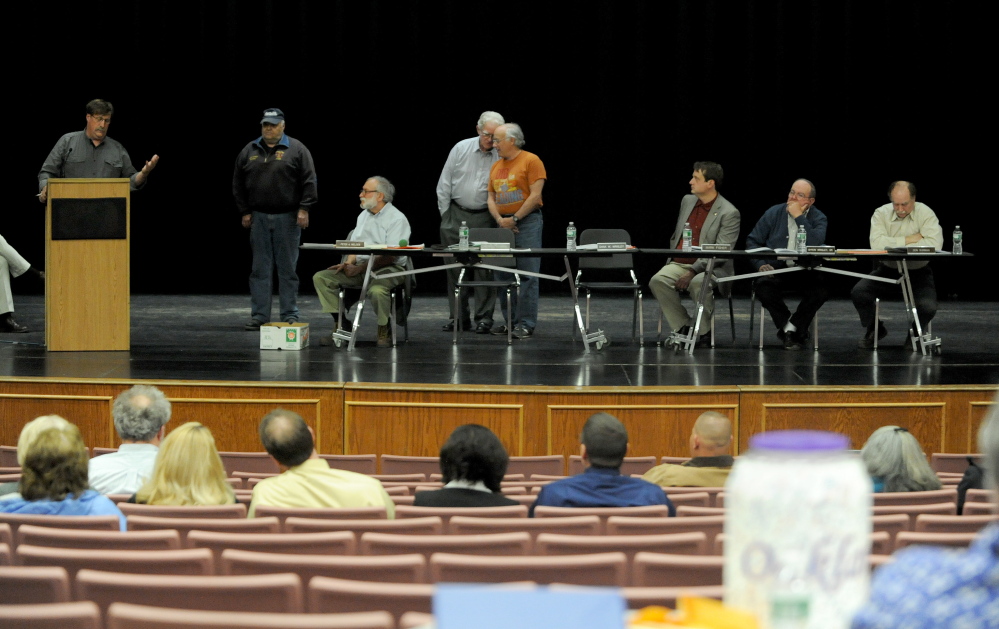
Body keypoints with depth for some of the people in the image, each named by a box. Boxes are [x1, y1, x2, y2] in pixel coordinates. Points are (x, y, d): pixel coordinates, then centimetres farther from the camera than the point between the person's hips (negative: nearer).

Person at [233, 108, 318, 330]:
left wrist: (304, 209, -11)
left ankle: (290, 315, 6)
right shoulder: (249, 151, 9)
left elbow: (309, 181, -5)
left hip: (287, 218, -3)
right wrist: (245, 211, 6)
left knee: (287, 268, 1)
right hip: (259, 218, 3)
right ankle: (259, 316, 6)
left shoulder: (296, 150, -1)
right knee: (260, 268, 3)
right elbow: (238, 184, 12)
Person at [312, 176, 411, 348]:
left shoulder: (397, 219, -8)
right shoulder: (364, 216, 18)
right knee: (320, 278, -7)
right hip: (360, 267, 8)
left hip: (388, 269, -8)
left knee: (377, 289, -40)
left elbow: (390, 257, -16)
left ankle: (384, 330, -15)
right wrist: (349, 263, -4)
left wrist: (359, 269, -19)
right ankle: (340, 323, -6)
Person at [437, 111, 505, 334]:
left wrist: (499, 219, -6)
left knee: (484, 269, -4)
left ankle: (484, 318, 3)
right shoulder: (461, 149, 0)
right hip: (456, 214, 2)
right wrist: (445, 215, 4)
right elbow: (444, 184, 6)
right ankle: (459, 317, 12)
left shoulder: (501, 156, -4)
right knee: (455, 267, 5)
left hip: (484, 217, -2)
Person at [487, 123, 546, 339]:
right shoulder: (496, 167, 15)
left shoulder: (531, 161, -5)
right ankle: (510, 321, 12)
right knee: (503, 275, 6)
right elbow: (491, 197, 15)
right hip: (504, 224, 7)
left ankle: (526, 324, -8)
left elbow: (535, 195, -12)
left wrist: (514, 219, -11)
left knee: (527, 275, -8)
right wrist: (499, 219, -3)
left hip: (527, 222, -7)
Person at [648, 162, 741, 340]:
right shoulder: (687, 201, 15)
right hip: (679, 264, 6)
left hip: (712, 268, -6)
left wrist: (693, 271, -23)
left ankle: (703, 331, -15)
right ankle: (683, 327, -15)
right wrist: (672, 258, 12)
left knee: (698, 283, -39)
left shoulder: (729, 213, -8)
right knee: (658, 281, -25)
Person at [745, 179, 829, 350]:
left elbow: (815, 244, -18)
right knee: (763, 286, -32)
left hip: (804, 270, 0)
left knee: (820, 290, -30)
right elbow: (752, 241, 7)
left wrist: (799, 217, -16)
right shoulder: (774, 213, 6)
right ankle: (790, 328, -12)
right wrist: (761, 265, -10)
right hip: (775, 268, 0)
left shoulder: (818, 219, 3)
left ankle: (791, 329, -12)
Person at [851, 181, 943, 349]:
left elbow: (935, 245, -29)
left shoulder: (925, 214, -12)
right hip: (888, 269, 2)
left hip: (918, 271, -2)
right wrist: (909, 240, -22)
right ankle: (875, 329, 11)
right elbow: (876, 243, -25)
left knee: (928, 308, -27)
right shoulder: (881, 213, -7)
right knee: (858, 293, -20)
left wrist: (894, 244, -24)